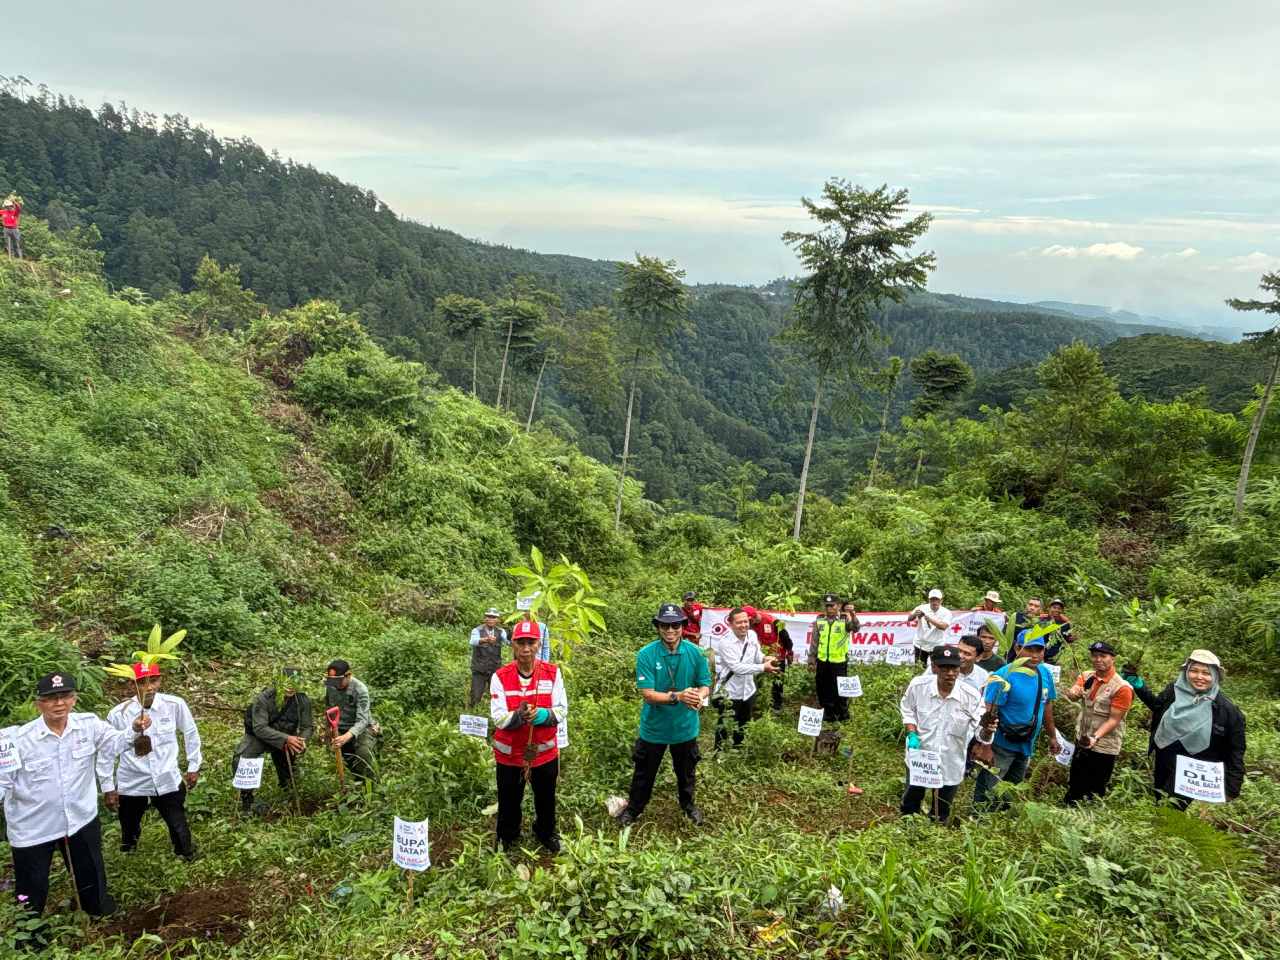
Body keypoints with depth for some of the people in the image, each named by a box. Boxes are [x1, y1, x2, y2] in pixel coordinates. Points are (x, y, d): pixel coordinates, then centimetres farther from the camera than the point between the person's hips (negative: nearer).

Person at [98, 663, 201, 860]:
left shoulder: (175, 705, -14)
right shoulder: (119, 713, -16)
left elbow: (190, 733, 3)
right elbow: (106, 751, -2)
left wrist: (194, 766, 8)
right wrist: (108, 787, 2)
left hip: (168, 782, 0)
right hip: (132, 785, 0)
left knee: (180, 832, 8)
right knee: (129, 833, 18)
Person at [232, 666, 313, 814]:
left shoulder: (303, 700, -15)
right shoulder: (263, 698, -26)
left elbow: (308, 726, -6)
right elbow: (260, 728, -31)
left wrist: (302, 740, -29)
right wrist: (286, 739, -41)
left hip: (286, 739, 3)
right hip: (258, 736, -3)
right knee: (240, 760, -24)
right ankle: (246, 796, 0)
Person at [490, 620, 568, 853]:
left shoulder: (553, 673, -10)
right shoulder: (500, 677, -14)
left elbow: (562, 710, -10)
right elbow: (498, 718, -17)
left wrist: (543, 715, -30)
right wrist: (518, 716, -37)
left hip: (545, 750, 1)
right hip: (509, 753, -1)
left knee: (546, 798, 21)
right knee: (509, 800, 17)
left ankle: (546, 833, 48)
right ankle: (508, 838, 44)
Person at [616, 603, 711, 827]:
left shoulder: (694, 652, -12)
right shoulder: (646, 654, -20)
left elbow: (704, 684, -5)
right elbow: (648, 694, -23)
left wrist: (699, 696, -29)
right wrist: (677, 696, -38)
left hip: (685, 725, 2)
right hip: (654, 726, -2)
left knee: (686, 771, 24)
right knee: (644, 772, 18)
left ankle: (688, 804, 51)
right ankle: (634, 808, 43)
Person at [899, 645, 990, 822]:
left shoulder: (971, 696, -22)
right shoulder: (918, 686, -19)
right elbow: (907, 710, 0)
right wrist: (911, 734, -14)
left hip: (951, 765, 0)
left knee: (940, 816, 22)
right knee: (910, 805, 24)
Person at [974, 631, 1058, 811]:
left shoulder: (1044, 673, -1)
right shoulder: (1005, 675, -22)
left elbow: (1047, 706, 13)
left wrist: (1052, 736, 18)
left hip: (1027, 747, 7)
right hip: (1002, 746, -7)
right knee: (987, 796, -1)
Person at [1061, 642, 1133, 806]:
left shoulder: (1121, 687, -17)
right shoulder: (1086, 677, 0)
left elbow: (1114, 720, -19)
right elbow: (1072, 694, -16)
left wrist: (1095, 737, -31)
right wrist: (1073, 693, -40)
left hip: (1104, 748, -5)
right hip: (1081, 741, 5)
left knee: (1094, 791, 8)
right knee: (1074, 786, 20)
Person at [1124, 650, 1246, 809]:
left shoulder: (1227, 710, -15)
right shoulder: (1174, 691, -7)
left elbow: (1235, 752, -8)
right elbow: (1157, 705, 16)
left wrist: (1232, 789, -11)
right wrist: (1137, 684, 5)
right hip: (1163, 771, 4)